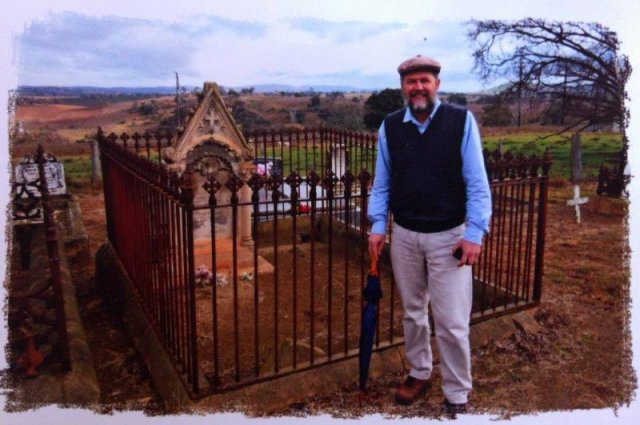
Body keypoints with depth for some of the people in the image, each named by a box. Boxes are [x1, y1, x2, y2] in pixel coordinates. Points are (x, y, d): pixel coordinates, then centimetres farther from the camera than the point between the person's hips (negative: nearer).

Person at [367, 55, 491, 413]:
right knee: (413, 312, 18)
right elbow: (382, 184, 7)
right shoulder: (390, 127, 2)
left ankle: (458, 396, 20)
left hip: (449, 236, -3)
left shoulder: (462, 121, -7)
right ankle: (420, 373, 40)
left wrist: (475, 233, -15)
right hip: (404, 235, 4)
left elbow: (477, 184, -8)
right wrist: (378, 226, -2)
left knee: (452, 323, 0)